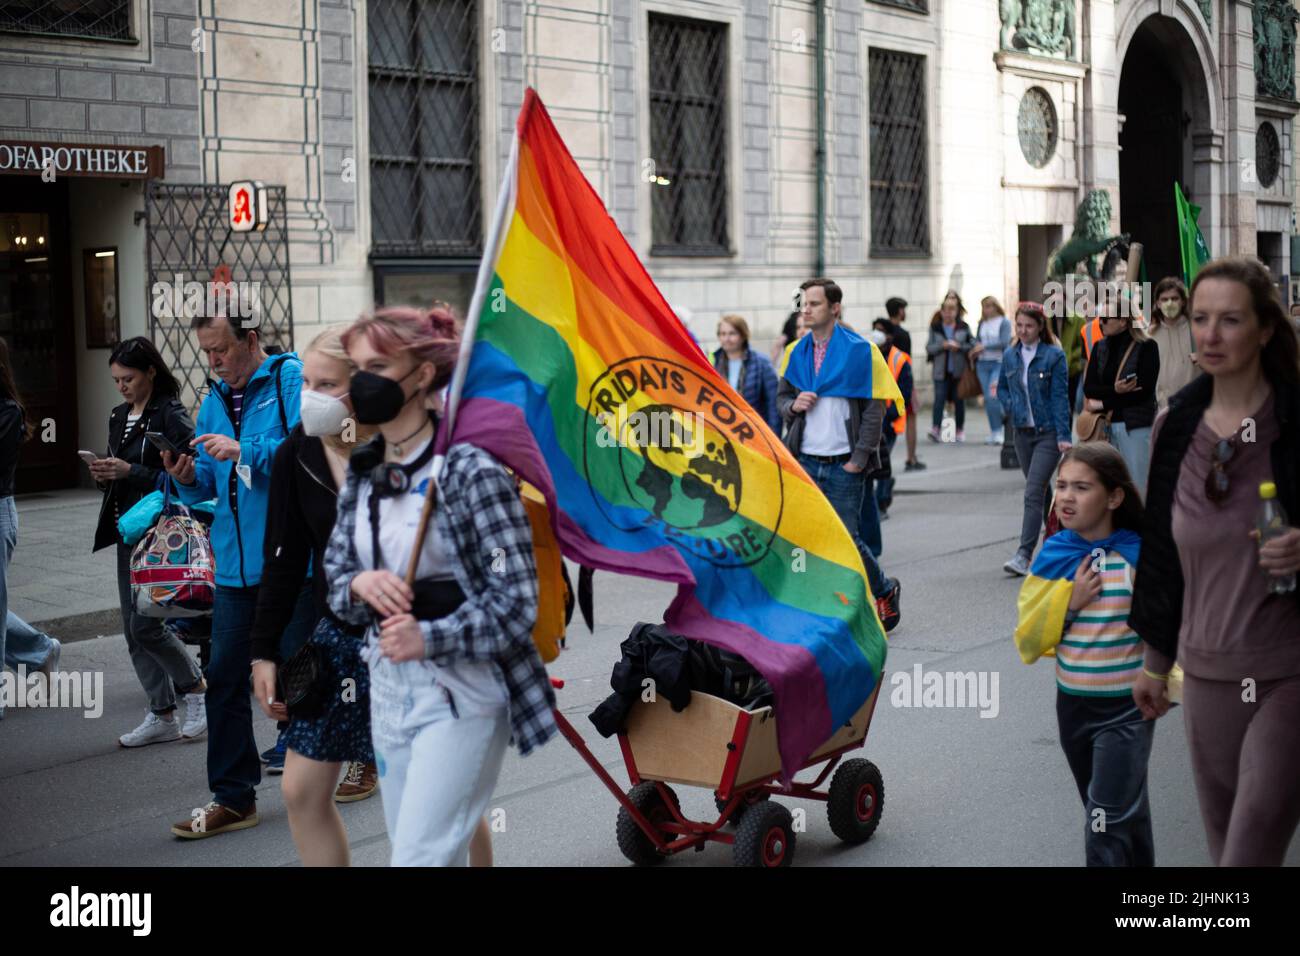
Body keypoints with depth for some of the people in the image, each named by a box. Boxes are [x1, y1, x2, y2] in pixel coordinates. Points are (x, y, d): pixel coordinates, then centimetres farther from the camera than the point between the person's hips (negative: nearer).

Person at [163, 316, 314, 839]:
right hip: (236, 560, 7)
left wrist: (244, 452, -23)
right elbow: (208, 487, 17)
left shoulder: (291, 379, -6)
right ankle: (232, 797, 13)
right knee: (224, 677, 5)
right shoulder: (215, 398, 15)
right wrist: (189, 478, -5)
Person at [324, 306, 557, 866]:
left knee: (420, 857, -11)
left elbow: (515, 600, -15)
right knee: (426, 854, 15)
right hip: (388, 689, 7)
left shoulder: (472, 473, -14)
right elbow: (335, 578, 13)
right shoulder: (362, 475, 6)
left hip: (460, 697, -7)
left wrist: (429, 639, -26)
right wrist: (359, 586, -11)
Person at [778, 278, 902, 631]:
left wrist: (859, 459, -11)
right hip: (805, 463, 5)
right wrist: (793, 405, -5)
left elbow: (874, 408, -7)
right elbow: (781, 395, 20)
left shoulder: (859, 350, -6)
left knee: (847, 540, -2)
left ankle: (885, 591, 24)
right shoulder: (798, 352, 9)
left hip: (843, 466, -5)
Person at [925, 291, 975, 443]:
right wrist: (942, 345, -15)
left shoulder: (963, 327, 4)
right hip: (941, 370, -1)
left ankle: (960, 430, 18)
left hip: (959, 370, 1)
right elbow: (929, 348, 0)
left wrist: (960, 346, -13)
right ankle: (935, 428, -17)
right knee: (939, 398, -12)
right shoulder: (935, 327, 3)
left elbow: (972, 345, 3)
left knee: (959, 400, 7)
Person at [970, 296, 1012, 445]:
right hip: (983, 364, 5)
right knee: (987, 399, 5)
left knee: (993, 397, -16)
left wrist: (985, 346, -12)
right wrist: (974, 351, -2)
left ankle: (999, 432, -6)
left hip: (998, 363, -5)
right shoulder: (982, 323, 13)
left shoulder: (1004, 322, -3)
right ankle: (993, 432, 13)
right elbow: (977, 341, 18)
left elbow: (1005, 343, -12)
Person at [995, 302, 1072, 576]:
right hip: (1022, 432, 6)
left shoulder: (1054, 356, -8)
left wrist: (1063, 436, -14)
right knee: (1041, 492, 15)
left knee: (1033, 493, -14)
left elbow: (1060, 397, -10)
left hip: (1048, 432, -6)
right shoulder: (1009, 355, 6)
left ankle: (1024, 555, -17)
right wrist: (1011, 407, -2)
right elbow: (1002, 388, 19)